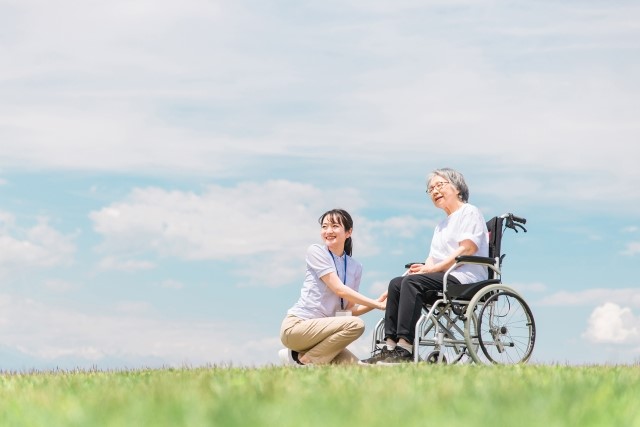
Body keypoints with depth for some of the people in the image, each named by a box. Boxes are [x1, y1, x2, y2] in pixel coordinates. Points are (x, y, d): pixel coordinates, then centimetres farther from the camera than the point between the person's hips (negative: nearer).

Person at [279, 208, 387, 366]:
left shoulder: (355, 267, 14)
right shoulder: (315, 251, -3)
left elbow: (349, 309, 10)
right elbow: (339, 289, -12)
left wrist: (377, 303, -6)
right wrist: (377, 304, -12)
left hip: (321, 330, 6)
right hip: (296, 325, -6)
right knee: (356, 324, -25)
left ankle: (302, 357, 4)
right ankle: (304, 361, -13)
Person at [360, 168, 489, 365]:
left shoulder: (470, 212, 3)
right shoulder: (441, 225, 31)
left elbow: (467, 250, -11)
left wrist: (430, 269, -15)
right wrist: (422, 268, -5)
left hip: (466, 278, -8)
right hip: (443, 279, 8)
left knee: (413, 282, -29)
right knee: (396, 283, -12)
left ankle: (405, 349, -37)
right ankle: (390, 346, -22)